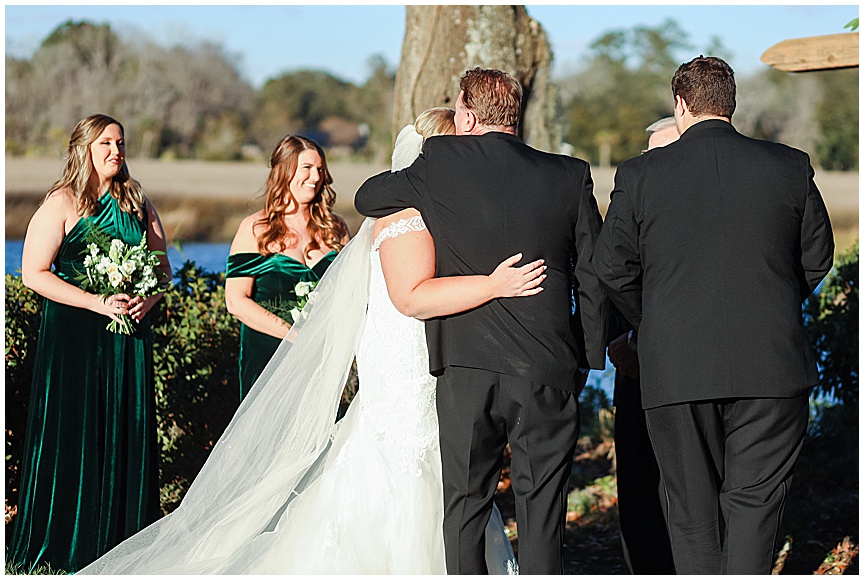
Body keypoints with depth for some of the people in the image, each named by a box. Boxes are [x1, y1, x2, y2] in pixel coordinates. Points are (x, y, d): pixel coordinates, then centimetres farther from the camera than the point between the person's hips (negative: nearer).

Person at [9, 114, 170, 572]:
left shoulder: (137, 203, 11)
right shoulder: (62, 204, -4)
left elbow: (163, 266, 16)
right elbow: (33, 273, -10)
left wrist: (148, 298, -6)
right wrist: (97, 303, -17)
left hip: (129, 336, 4)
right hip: (74, 335, -4)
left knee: (127, 435, 3)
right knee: (73, 435, -2)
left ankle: (123, 542, 11)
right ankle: (64, 547, 7)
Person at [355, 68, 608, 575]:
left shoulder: (440, 163, 0)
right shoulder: (571, 175, 3)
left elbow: (366, 198, 15)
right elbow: (594, 276, 4)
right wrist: (589, 357, 13)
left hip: (466, 365, -1)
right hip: (549, 366, 1)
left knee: (465, 504, 9)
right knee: (542, 511, 5)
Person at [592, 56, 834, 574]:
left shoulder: (640, 174, -3)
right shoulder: (791, 167, 1)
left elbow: (611, 266, 1)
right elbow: (817, 257, 9)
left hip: (676, 370, 0)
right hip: (772, 365, 0)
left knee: (692, 507, 11)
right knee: (755, 497, 5)